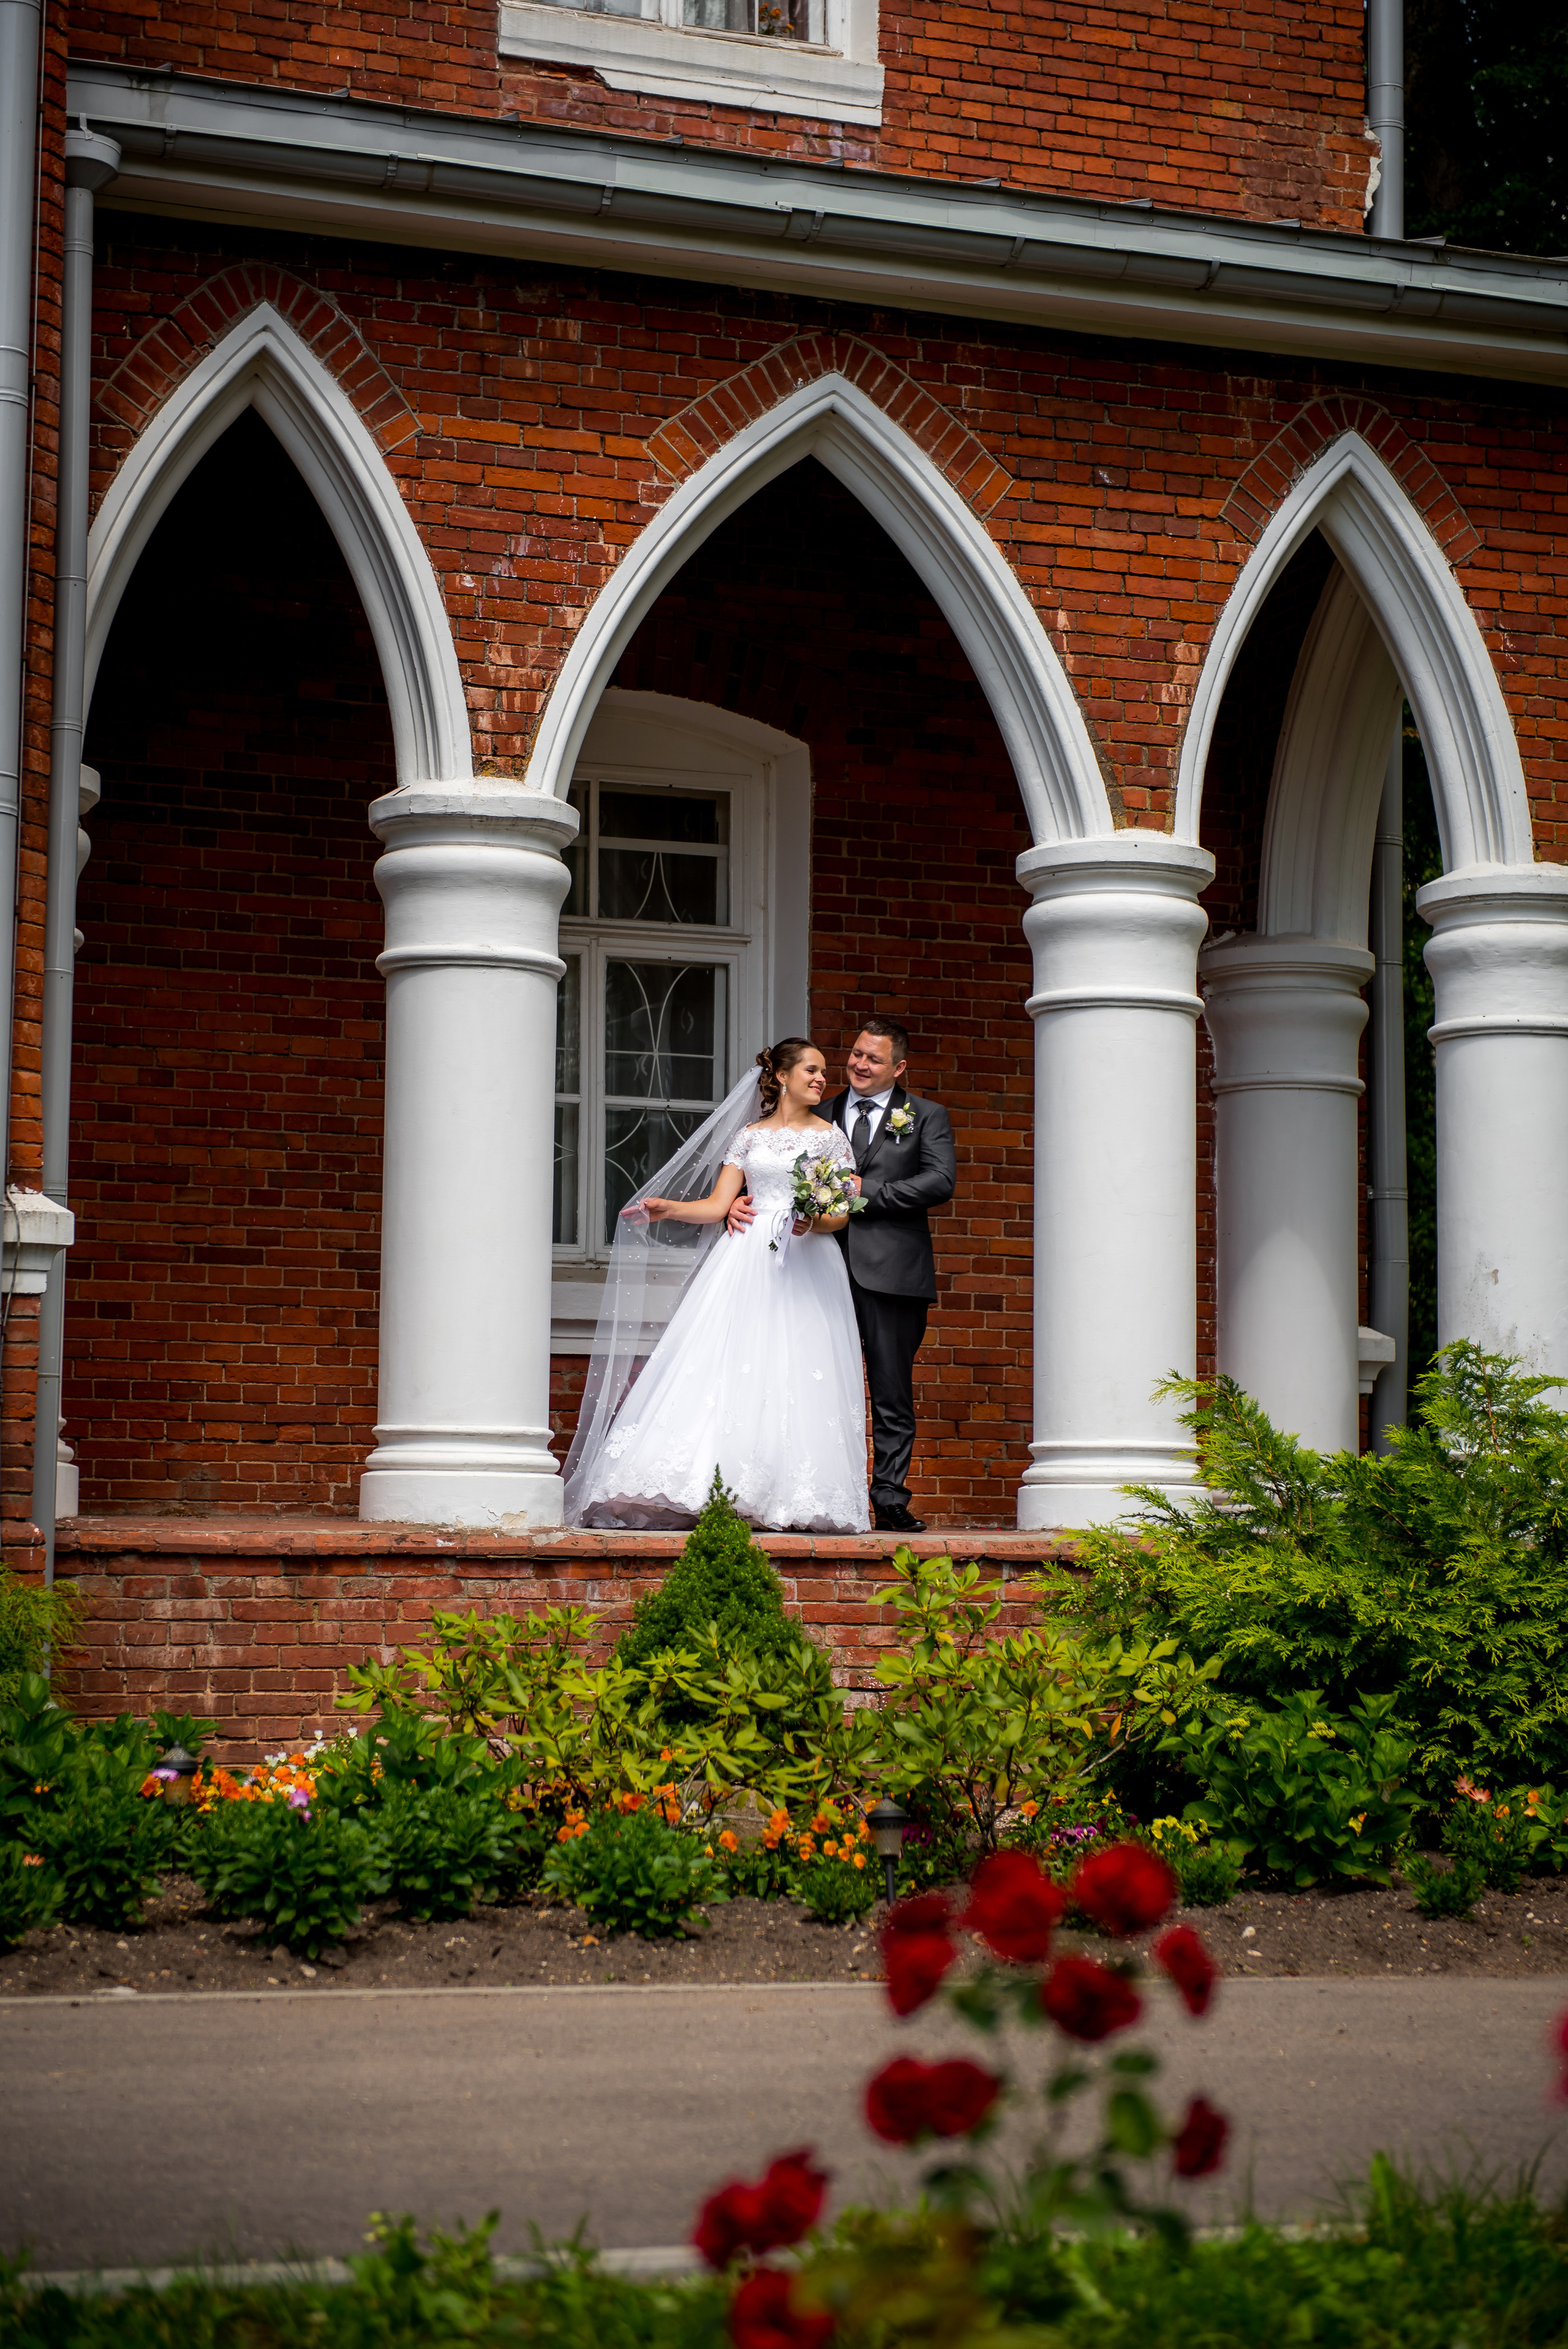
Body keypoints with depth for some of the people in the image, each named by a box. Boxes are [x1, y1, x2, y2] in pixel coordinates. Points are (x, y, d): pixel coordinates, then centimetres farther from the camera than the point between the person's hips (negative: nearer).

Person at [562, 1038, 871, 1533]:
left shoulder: (830, 1136, 12)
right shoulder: (749, 1136, 15)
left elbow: (842, 1214, 5)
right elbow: (717, 1206, 10)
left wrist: (813, 1221, -16)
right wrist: (665, 1208, -6)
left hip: (805, 1263, -1)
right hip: (746, 1263, 1)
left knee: (796, 1377, -10)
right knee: (725, 1373, -11)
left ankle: (793, 1500, -10)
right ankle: (708, 1491, -15)